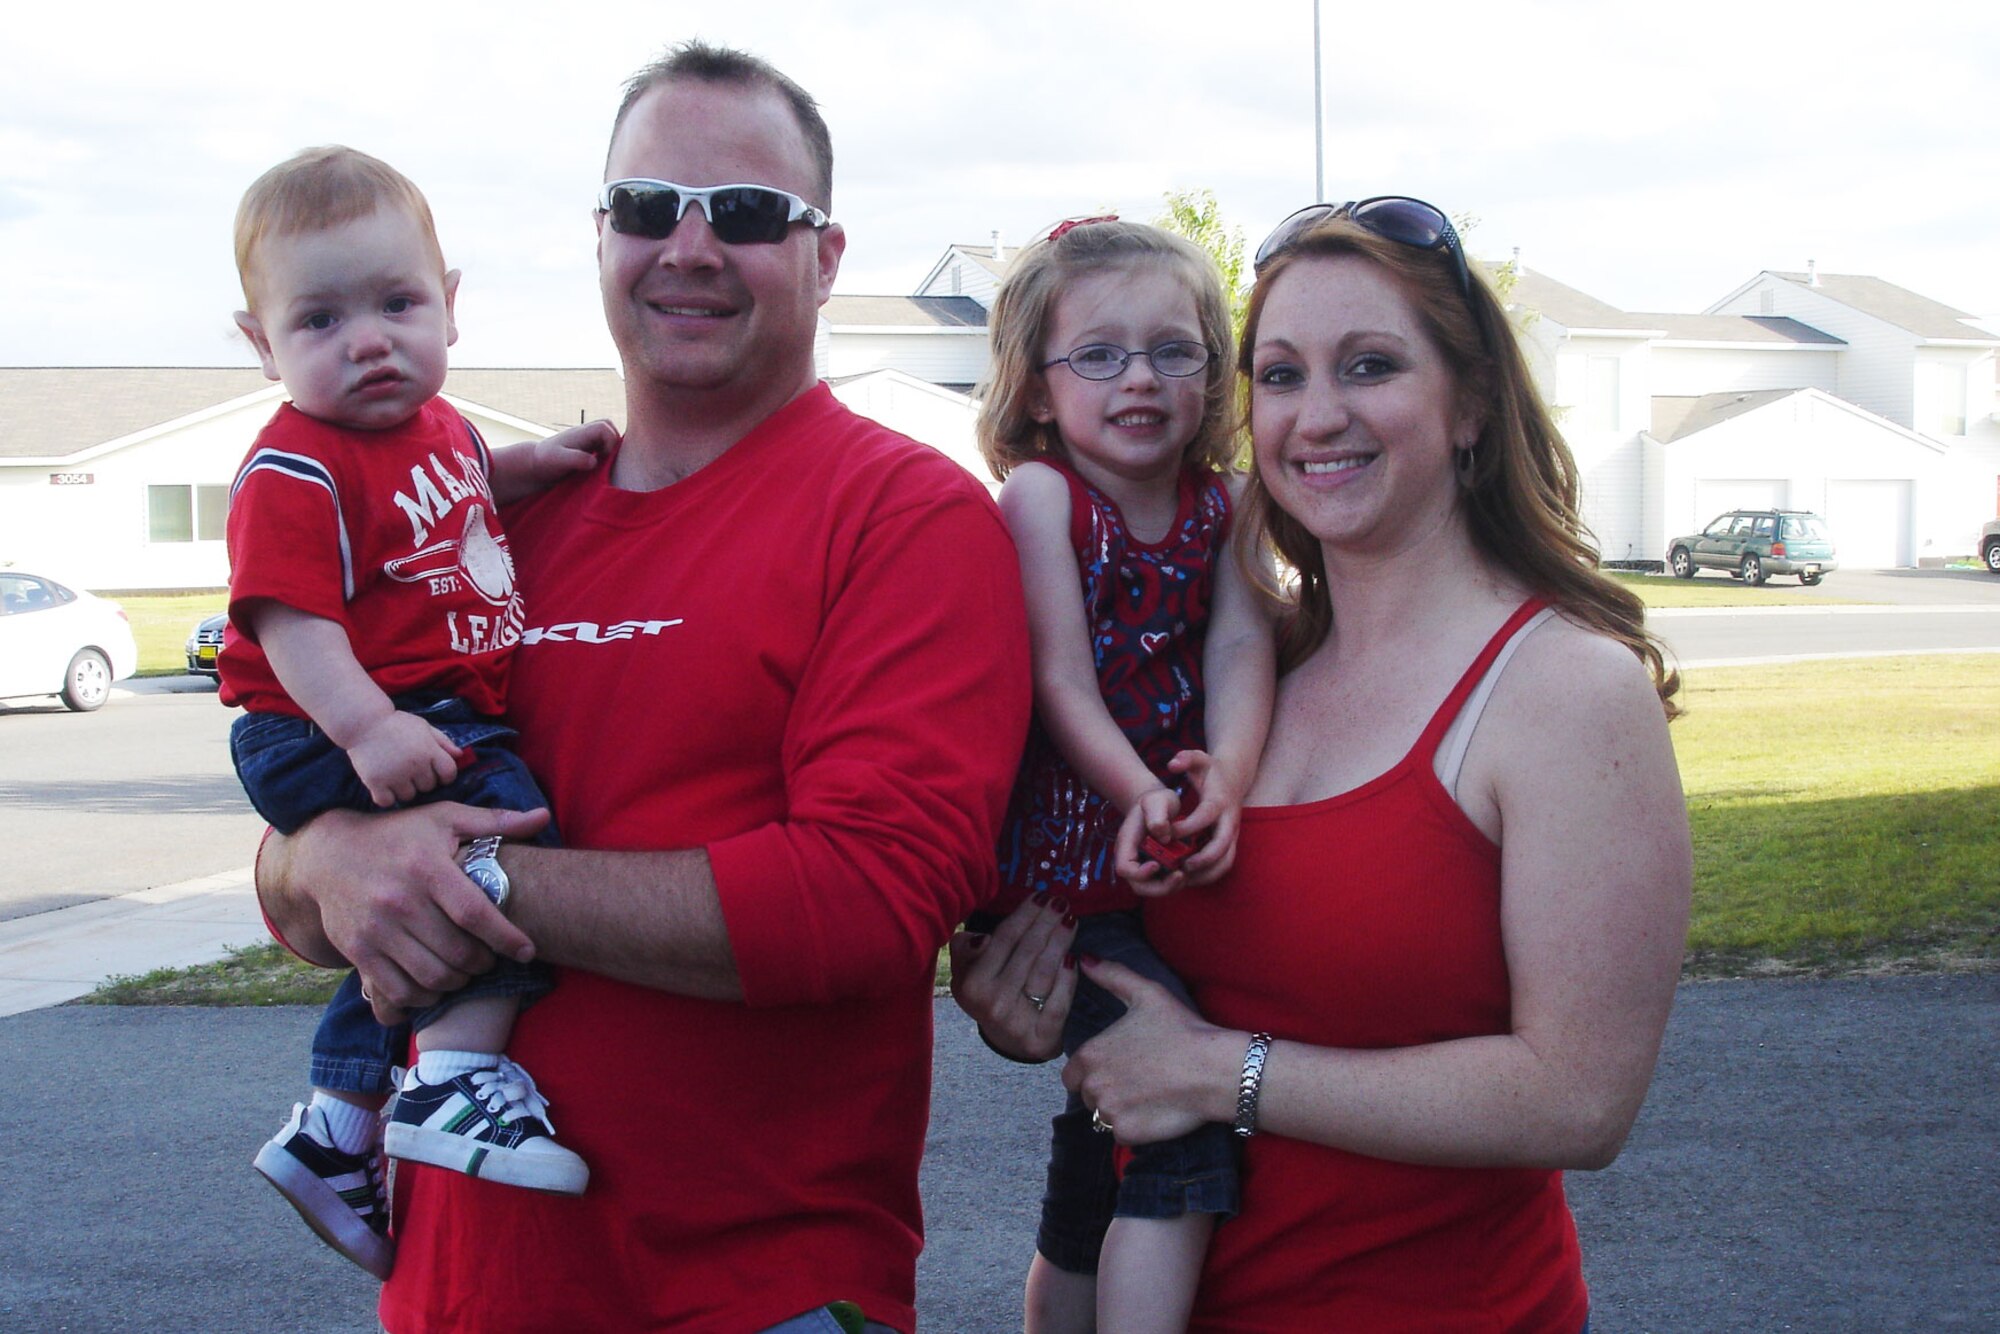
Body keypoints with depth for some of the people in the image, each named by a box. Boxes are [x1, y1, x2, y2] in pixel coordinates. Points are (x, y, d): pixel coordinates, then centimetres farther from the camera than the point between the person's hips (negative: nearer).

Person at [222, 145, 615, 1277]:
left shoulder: (438, 424, 12)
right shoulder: (294, 473, -16)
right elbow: (289, 618, -25)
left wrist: (539, 461, 16)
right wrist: (369, 728, -37)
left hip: (435, 716, 10)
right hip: (332, 733, -9)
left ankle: (334, 1135, 36)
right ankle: (460, 1079, -25)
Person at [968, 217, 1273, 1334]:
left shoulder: (1221, 505, 6)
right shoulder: (1040, 494, -8)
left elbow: (1240, 644, -8)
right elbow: (1062, 680, -14)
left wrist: (1225, 777, -27)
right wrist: (1139, 795, -29)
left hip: (1175, 864, 6)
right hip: (1070, 856, -6)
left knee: (1096, 1177, 18)